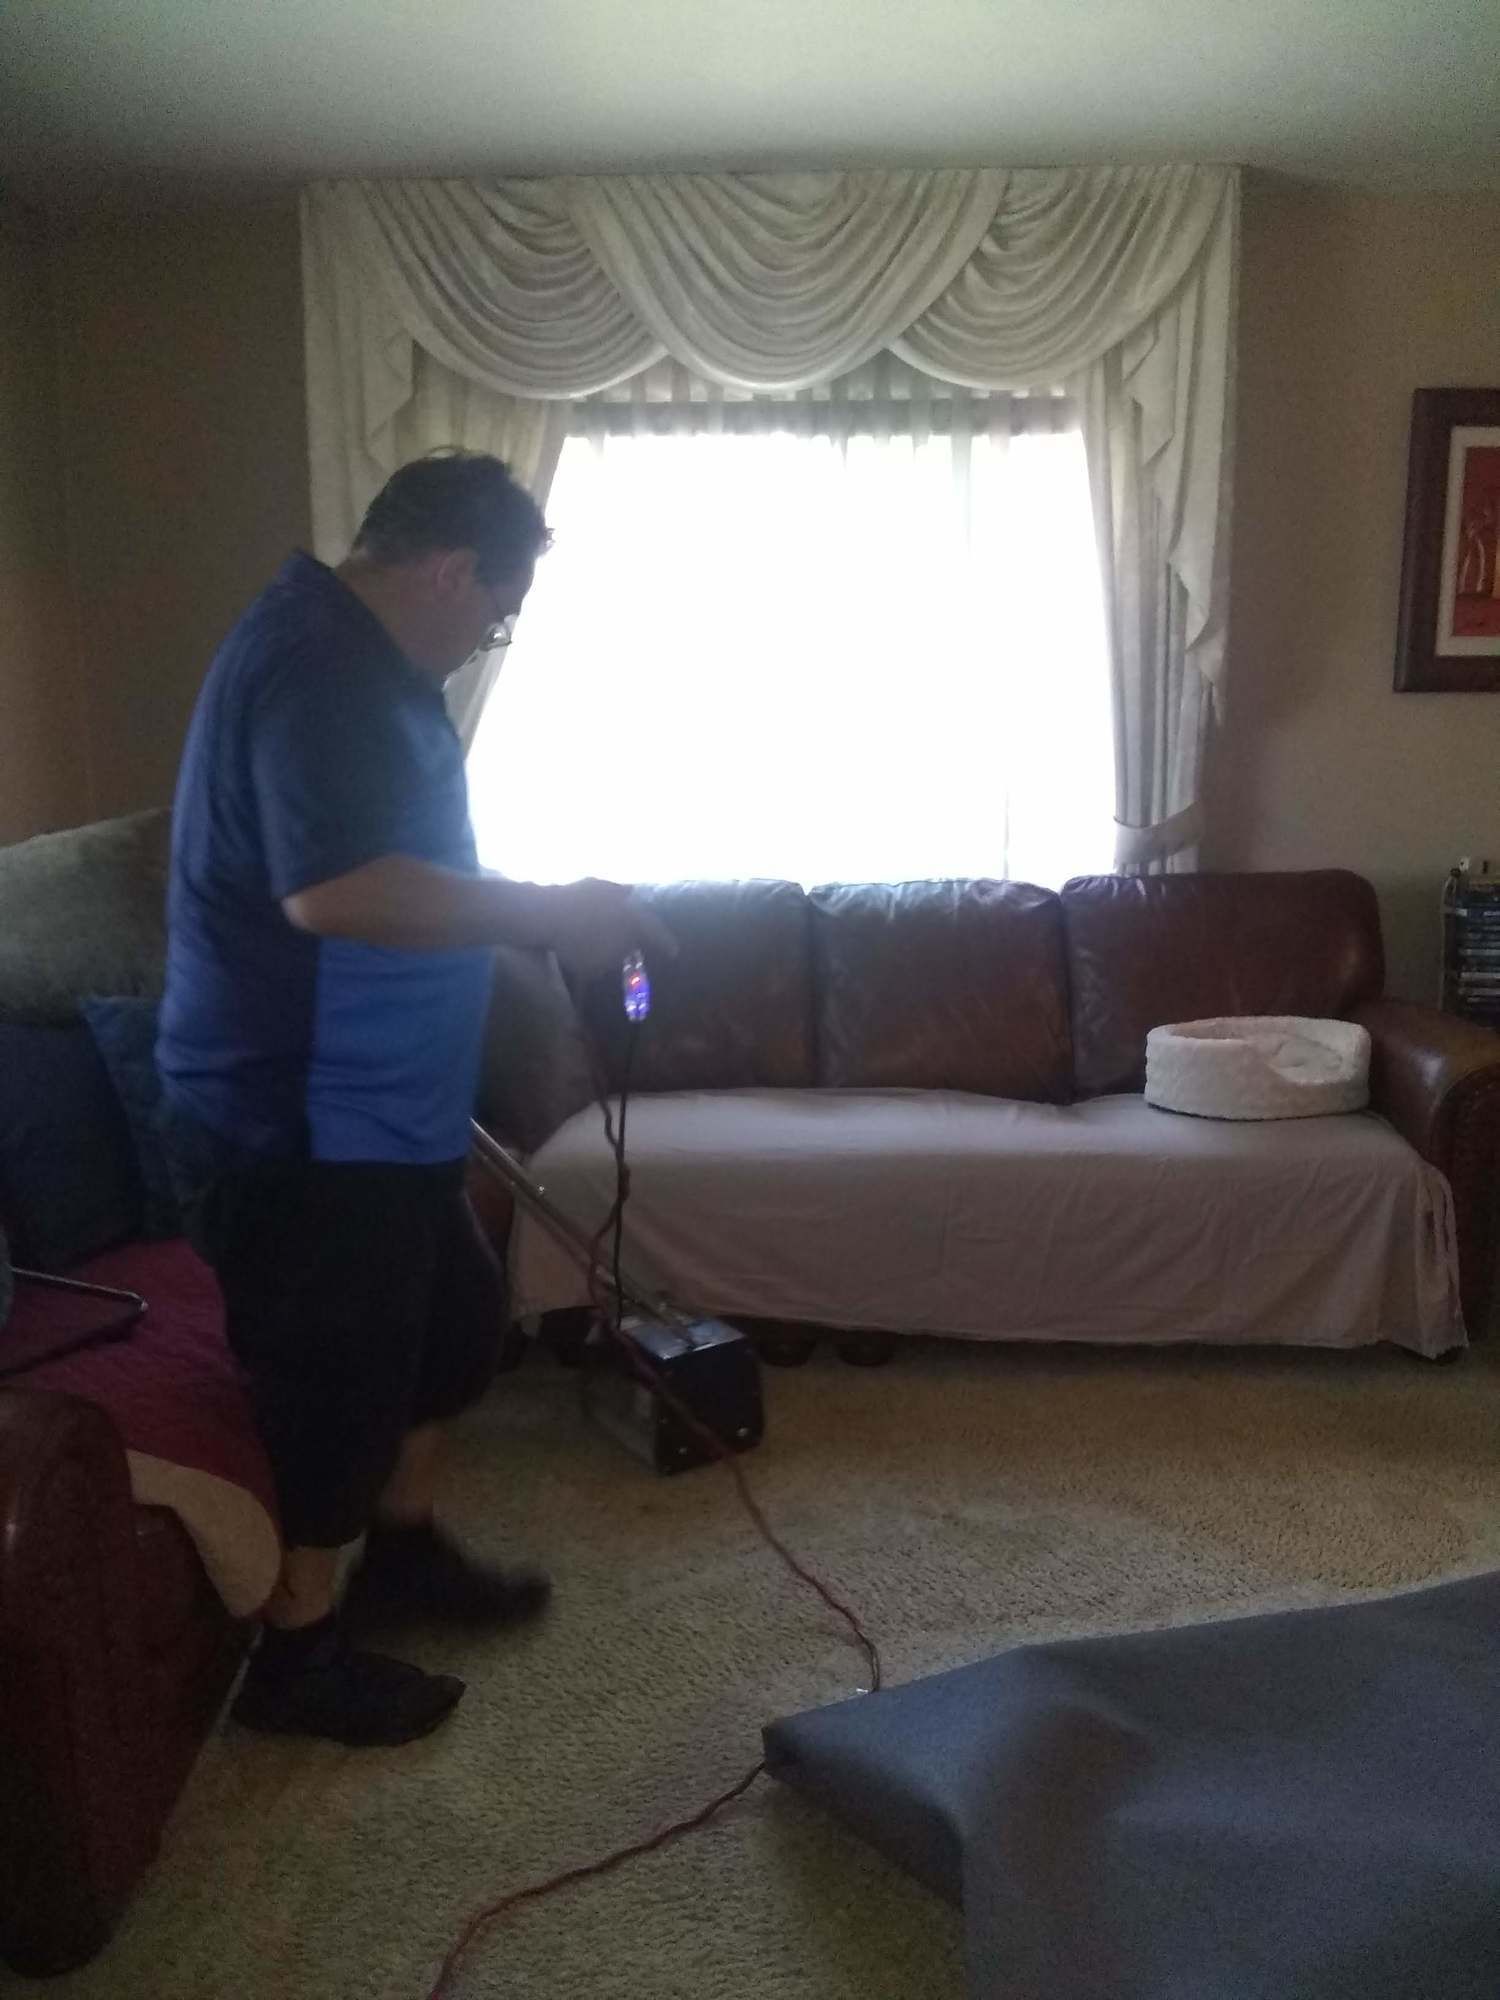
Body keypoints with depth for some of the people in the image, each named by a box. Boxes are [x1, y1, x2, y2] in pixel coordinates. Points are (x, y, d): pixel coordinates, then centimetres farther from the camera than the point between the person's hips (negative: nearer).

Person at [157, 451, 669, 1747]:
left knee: (455, 1318, 22)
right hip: (295, 1118, -11)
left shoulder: (361, 661, 13)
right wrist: (547, 915, -25)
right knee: (337, 1375, 5)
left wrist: (535, 914, 12)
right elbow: (334, 888, -34)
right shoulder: (314, 666, -21)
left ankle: (403, 1549, 41)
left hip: (373, 1102, 11)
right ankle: (300, 1651, 26)